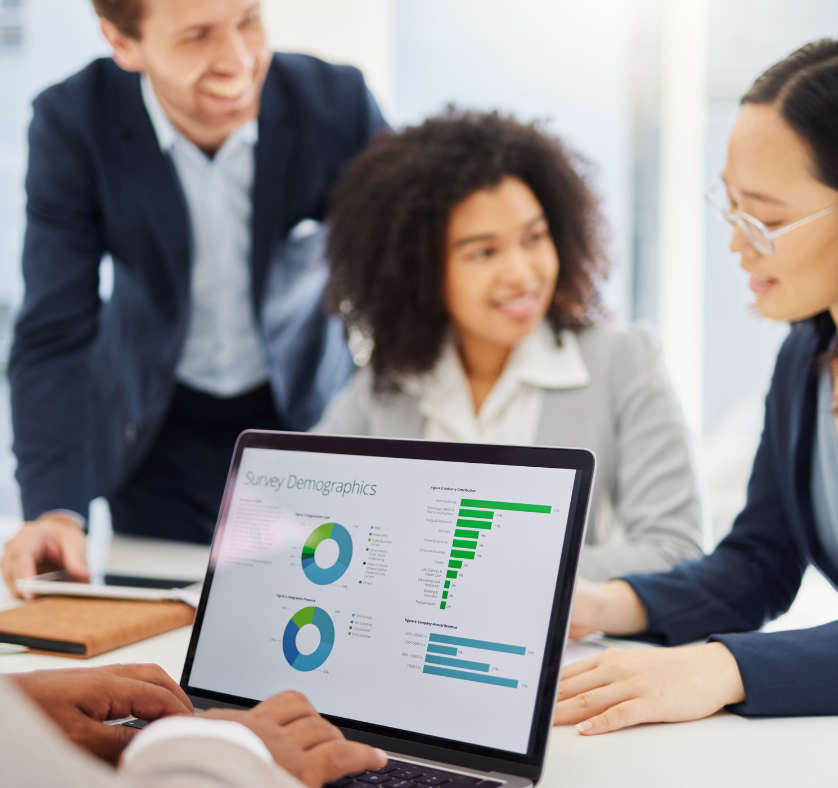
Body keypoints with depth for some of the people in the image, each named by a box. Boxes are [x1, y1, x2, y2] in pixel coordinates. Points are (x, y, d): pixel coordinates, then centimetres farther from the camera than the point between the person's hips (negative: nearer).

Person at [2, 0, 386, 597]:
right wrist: (55, 510, -33)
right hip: (162, 432, 0)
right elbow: (55, 336, -21)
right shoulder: (73, 123, -21)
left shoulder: (336, 103, -22)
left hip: (311, 414, 1)